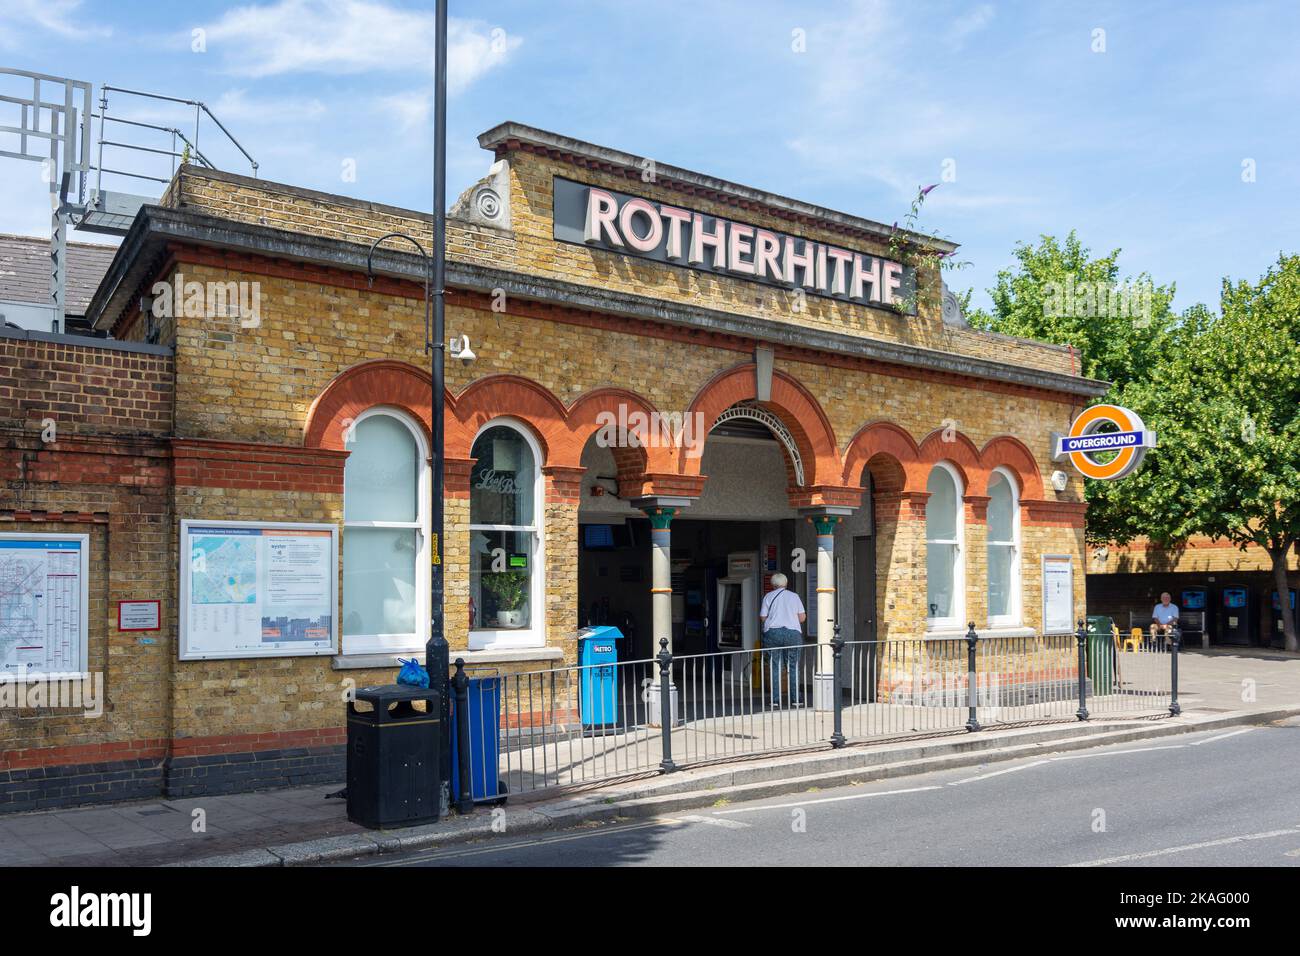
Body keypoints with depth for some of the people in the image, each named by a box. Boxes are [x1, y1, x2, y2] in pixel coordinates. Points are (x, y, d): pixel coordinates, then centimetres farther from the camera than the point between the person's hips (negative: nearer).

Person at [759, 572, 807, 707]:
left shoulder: (768, 596, 6)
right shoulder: (794, 596, 9)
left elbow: (762, 618, 2)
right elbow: (802, 618, 6)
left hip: (772, 633, 0)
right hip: (792, 633, 1)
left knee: (775, 668, 2)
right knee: (793, 667, 5)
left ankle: (775, 699, -1)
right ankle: (795, 699, 2)